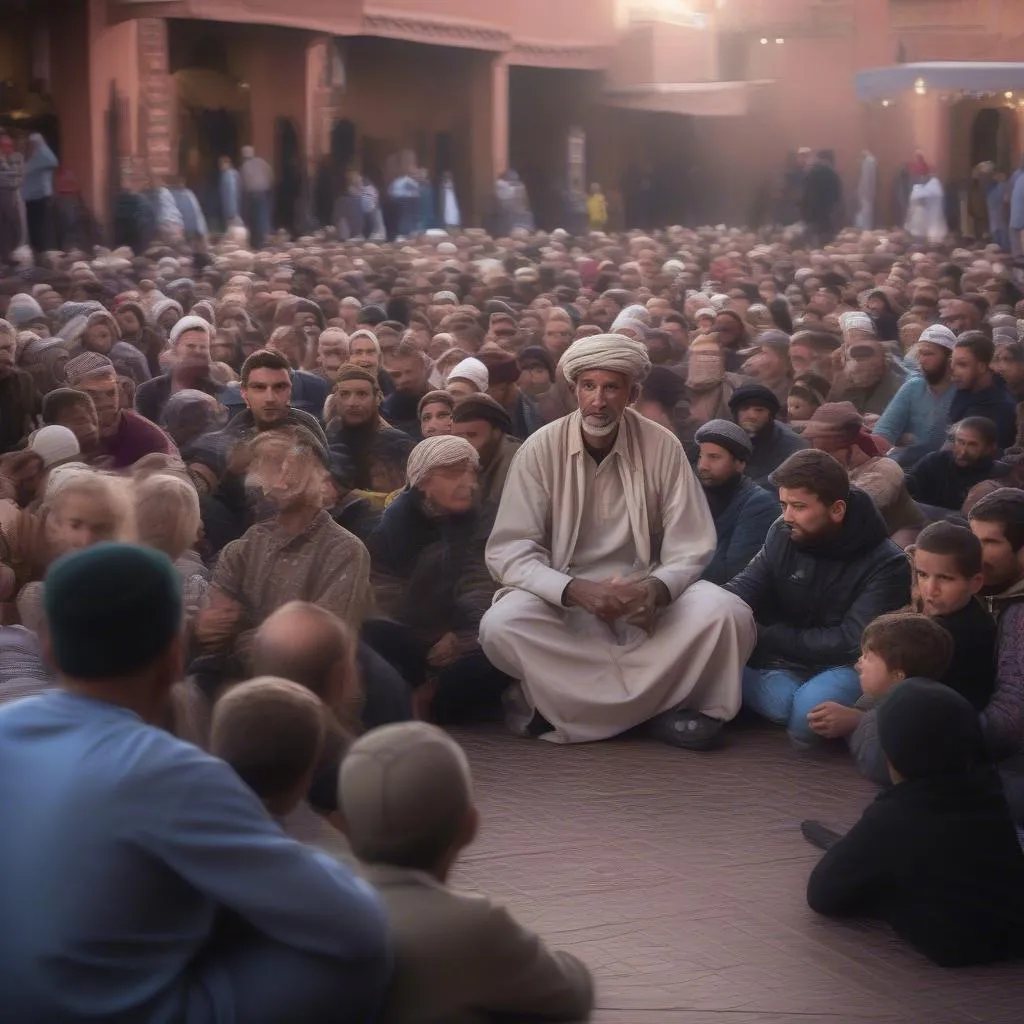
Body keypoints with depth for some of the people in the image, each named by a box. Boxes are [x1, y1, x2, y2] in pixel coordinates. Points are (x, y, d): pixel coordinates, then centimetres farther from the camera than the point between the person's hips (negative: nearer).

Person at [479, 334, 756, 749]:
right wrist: (575, 590, -30)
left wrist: (655, 590, -28)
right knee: (500, 625, -31)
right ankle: (657, 698, -19)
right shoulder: (541, 449, -8)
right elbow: (509, 551, -13)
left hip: (644, 595, 1)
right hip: (564, 598, -1)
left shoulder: (662, 447, -5)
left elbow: (690, 548, -5)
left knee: (727, 615, -26)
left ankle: (574, 696, -16)